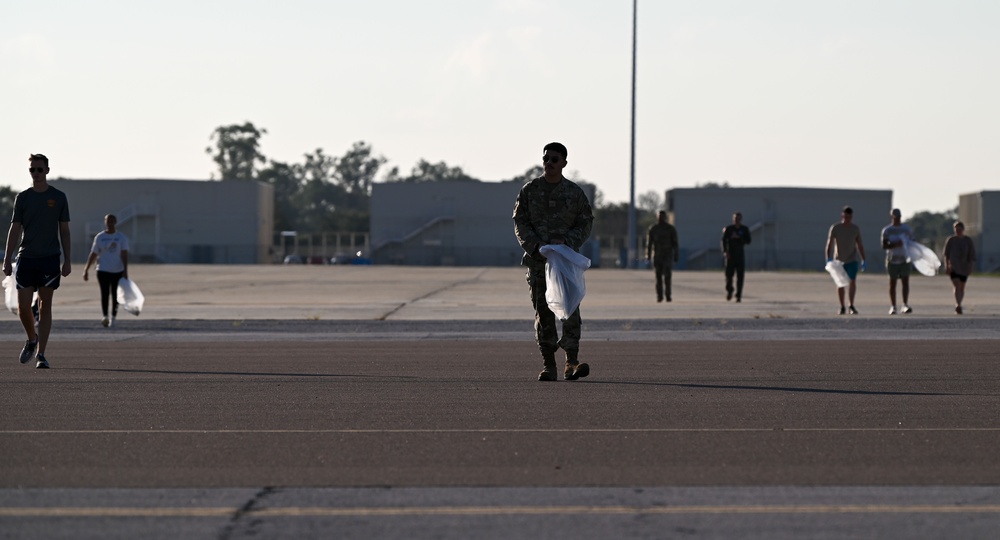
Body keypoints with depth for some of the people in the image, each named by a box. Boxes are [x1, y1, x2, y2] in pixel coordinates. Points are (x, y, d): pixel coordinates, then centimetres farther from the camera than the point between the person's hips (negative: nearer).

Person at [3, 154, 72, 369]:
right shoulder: (22, 198, 6)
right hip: (25, 258, 1)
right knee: (23, 307, -3)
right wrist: (7, 260, 0)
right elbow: (15, 229, 6)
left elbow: (64, 230, 6)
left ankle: (40, 354, 0)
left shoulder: (58, 197, 4)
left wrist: (67, 261, 0)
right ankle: (32, 340, 24)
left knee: (45, 307, -2)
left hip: (49, 258, -1)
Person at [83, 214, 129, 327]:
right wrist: (86, 270, 5)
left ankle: (113, 318, 13)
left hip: (118, 271, 0)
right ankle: (105, 317, -22)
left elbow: (124, 255, -2)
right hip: (103, 270, 0)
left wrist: (125, 270, -12)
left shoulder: (122, 237, 4)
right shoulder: (99, 237, 7)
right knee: (104, 293, -13)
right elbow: (93, 254, 9)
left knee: (115, 295, 2)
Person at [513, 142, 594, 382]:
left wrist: (566, 242, -14)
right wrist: (536, 246, -13)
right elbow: (520, 223, 2)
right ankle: (548, 364, 4)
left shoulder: (575, 192, 4)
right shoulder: (529, 190, 5)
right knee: (543, 311, 0)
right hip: (537, 260, 1)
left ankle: (572, 362, -13)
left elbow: (585, 224, 3)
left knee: (570, 308, -11)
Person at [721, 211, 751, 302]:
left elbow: (748, 241, 0)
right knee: (729, 274, -2)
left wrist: (738, 238, -14)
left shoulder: (745, 229, 8)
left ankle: (739, 295, 0)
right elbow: (724, 240, -3)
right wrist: (725, 251, -17)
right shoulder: (728, 229, 5)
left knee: (740, 276, -5)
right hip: (730, 254, -1)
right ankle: (729, 291, 24)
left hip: (740, 255, 1)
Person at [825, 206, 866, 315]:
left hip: (852, 260, 0)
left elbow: (860, 245, 11)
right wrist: (828, 258, -16)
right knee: (840, 284, 5)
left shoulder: (856, 229, 4)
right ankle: (842, 307, 15)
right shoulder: (835, 228, -3)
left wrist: (863, 260, 7)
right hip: (839, 261, 0)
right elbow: (829, 244, -6)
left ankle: (851, 306, -5)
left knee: (852, 281, -14)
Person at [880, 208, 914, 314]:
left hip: (904, 259, 1)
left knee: (905, 281, -9)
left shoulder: (906, 228, 8)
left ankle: (905, 305, -11)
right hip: (892, 260, -1)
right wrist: (895, 245, -25)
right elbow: (884, 245, -7)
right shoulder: (887, 230, 1)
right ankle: (893, 307, 4)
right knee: (892, 283, 1)